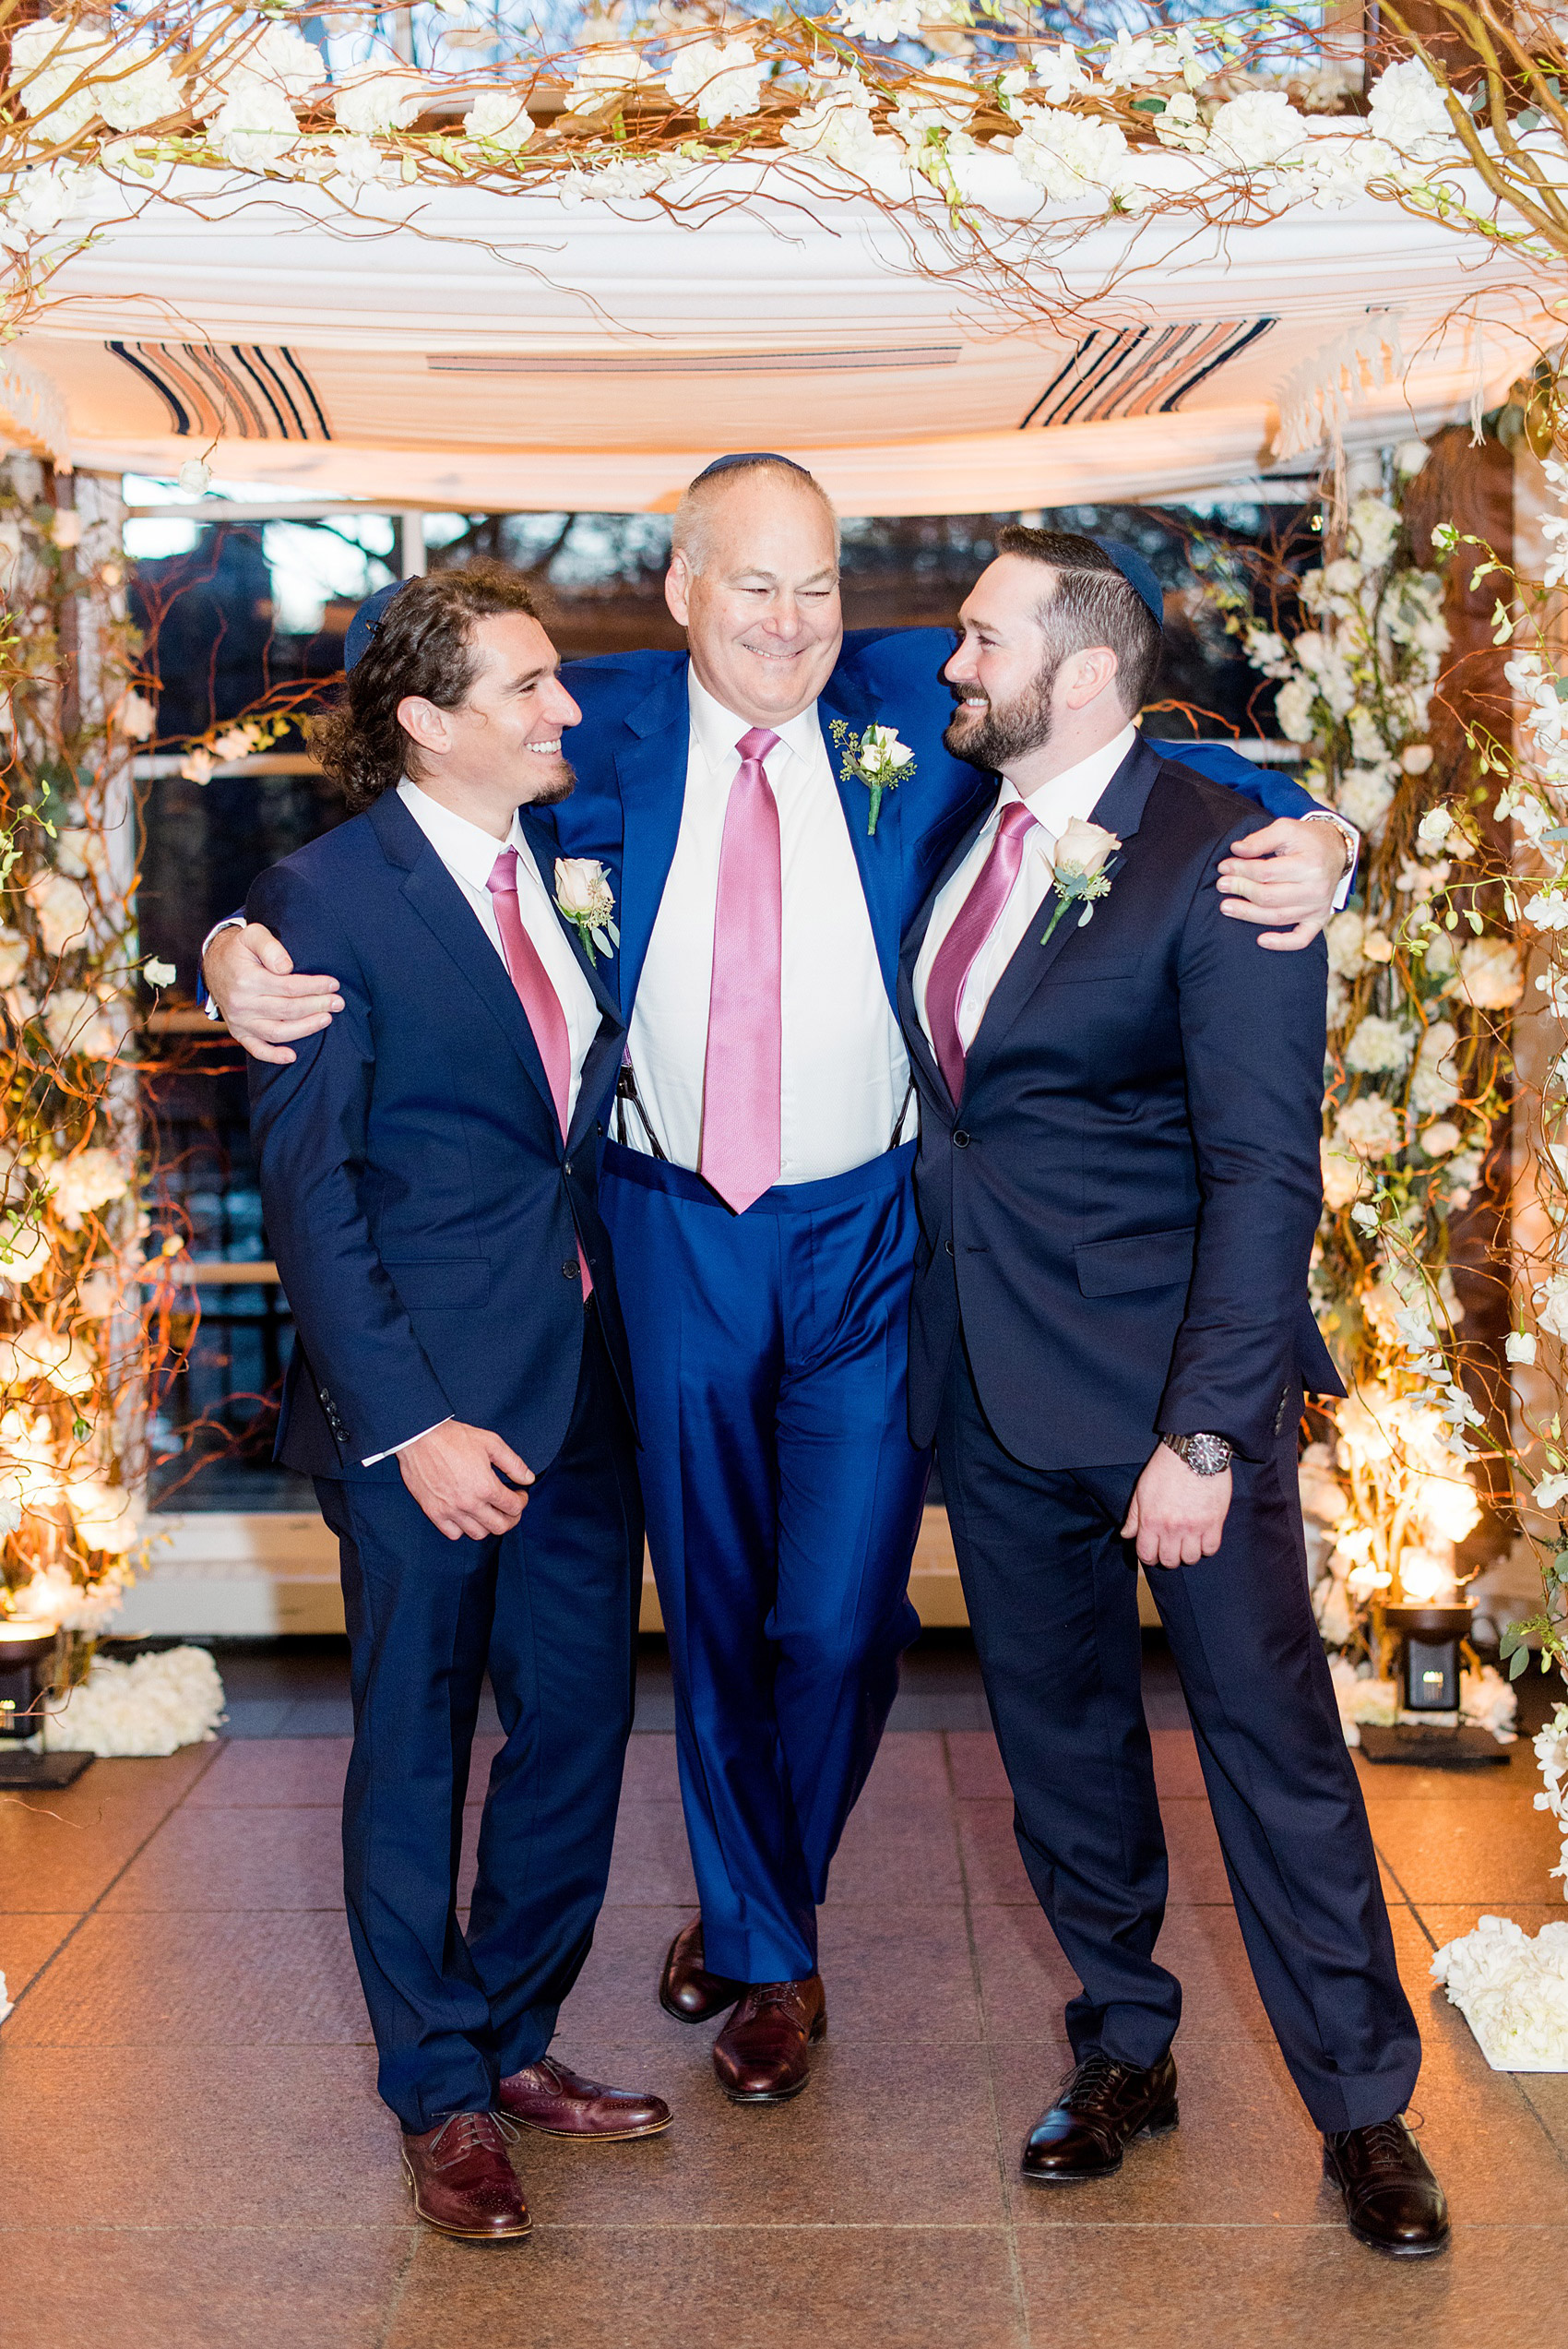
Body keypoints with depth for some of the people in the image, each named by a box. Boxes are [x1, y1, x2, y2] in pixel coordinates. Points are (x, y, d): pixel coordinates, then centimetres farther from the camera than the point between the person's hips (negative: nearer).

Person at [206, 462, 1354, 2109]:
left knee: (836, 1620, 0)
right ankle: (761, 1941, 38)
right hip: (674, 1235, 1)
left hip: (873, 1232, -1)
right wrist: (247, 952, -19)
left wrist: (1302, 836, -19)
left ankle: (758, 1922, 29)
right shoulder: (599, 729, -2)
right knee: (711, 1607, 14)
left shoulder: (919, 702, -2)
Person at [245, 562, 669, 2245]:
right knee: (416, 1745, 8)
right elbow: (306, 1185, -12)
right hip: (429, 1398, -6)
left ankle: (516, 2042, 33)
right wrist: (407, 1421, -17)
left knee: (579, 1729, 13)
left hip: (585, 1381, 6)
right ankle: (441, 2096, 26)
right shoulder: (326, 899, -10)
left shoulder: (570, 863, 9)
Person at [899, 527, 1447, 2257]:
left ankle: (1362, 2104, 20)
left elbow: (1265, 1173, -18)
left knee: (1270, 1735, 3)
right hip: (994, 1387, 7)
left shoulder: (1215, 858, -14)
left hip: (1171, 1386, -6)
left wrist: (1205, 1432, -22)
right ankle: (1123, 2051, 34)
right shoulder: (960, 834, 8)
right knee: (1056, 1729, 16)